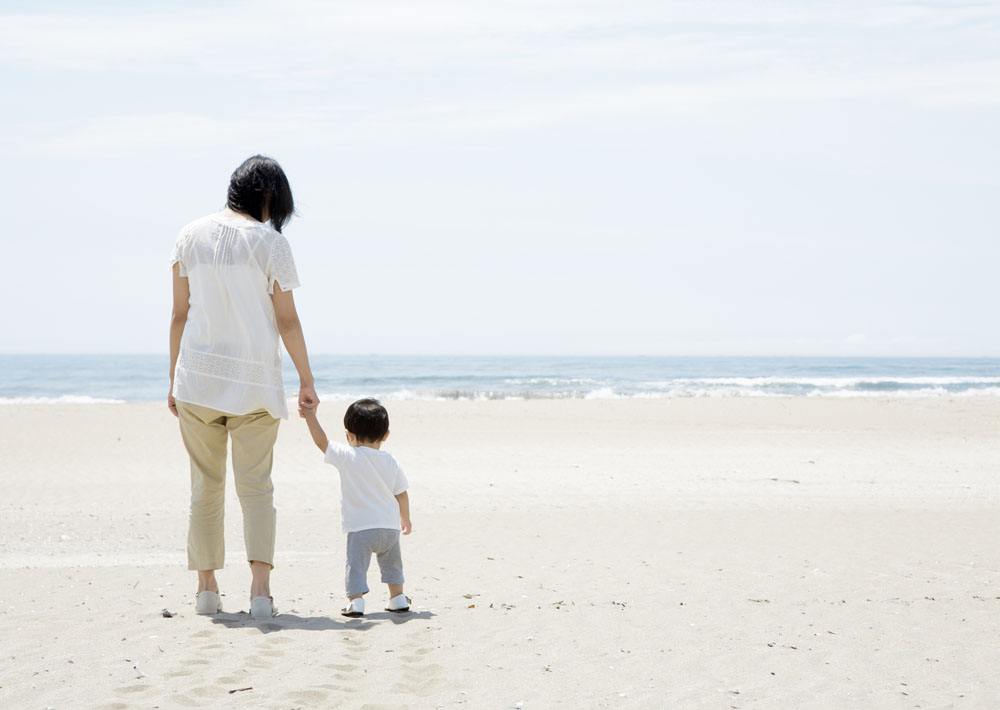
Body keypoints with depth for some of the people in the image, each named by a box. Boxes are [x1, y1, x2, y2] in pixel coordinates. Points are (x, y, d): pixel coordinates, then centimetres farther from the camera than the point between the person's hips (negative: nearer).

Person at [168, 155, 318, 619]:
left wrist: (174, 380, 12)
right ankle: (260, 588, -10)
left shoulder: (191, 236, 4)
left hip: (197, 376, 3)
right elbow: (287, 321, -4)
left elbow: (180, 315, 5)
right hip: (254, 379, -2)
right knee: (255, 486, 2)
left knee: (205, 486, 12)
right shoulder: (270, 242, -6)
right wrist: (307, 381, 4)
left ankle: (206, 589, 14)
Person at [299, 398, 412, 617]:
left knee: (357, 564, -3)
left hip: (360, 527, -4)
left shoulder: (348, 457, -10)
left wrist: (311, 417, 2)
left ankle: (355, 600, -17)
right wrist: (405, 518, 24)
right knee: (391, 562, 23)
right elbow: (401, 493, 10)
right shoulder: (390, 462, 3)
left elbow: (322, 442, -6)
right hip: (390, 526, 4)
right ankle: (397, 598, 28)